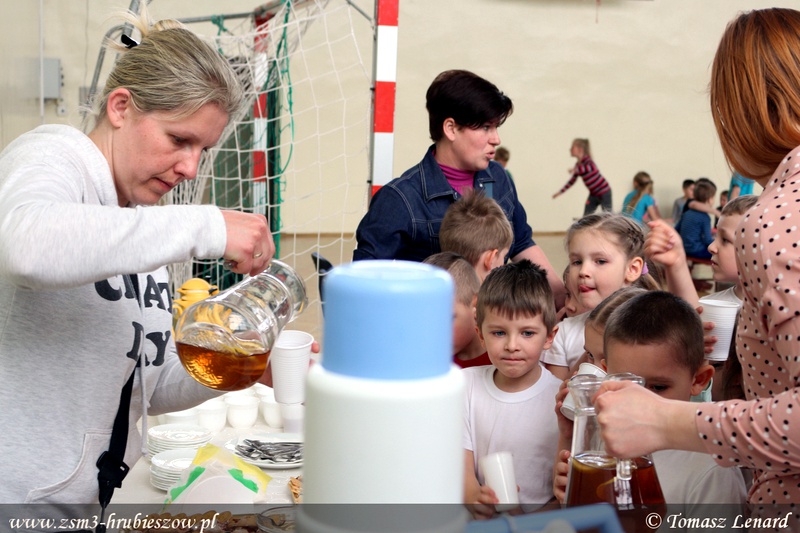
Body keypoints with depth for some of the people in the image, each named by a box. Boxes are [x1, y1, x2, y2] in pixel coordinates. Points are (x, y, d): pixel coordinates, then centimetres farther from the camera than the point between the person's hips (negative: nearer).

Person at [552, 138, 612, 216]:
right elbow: (572, 180, 14)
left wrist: (576, 169, -49)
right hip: (593, 194, 8)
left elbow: (593, 168, -44)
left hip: (604, 192, -8)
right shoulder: (578, 164, 4)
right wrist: (560, 192, 10)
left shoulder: (587, 160, -20)